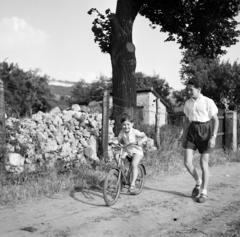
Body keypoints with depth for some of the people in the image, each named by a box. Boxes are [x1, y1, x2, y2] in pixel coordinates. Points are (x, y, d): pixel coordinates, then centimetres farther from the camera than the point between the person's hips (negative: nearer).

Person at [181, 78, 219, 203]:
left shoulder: (208, 102, -8)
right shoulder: (188, 103, 7)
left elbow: (215, 120, -7)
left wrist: (213, 137, -16)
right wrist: (183, 137, 13)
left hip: (205, 131, -4)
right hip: (192, 132, 5)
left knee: (204, 163, -2)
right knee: (187, 162, -5)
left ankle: (204, 192, 14)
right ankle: (198, 182, 24)